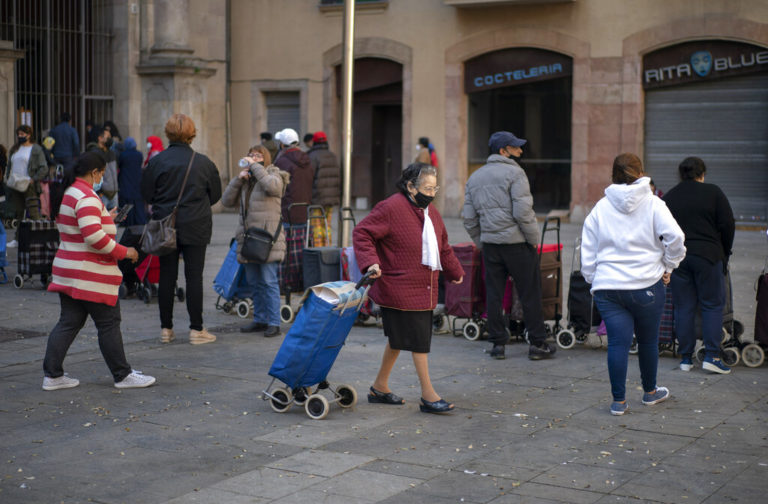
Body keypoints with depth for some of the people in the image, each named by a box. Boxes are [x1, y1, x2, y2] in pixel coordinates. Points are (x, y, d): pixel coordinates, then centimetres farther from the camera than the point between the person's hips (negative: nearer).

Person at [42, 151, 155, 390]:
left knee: (69, 322, 12)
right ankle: (122, 375, 9)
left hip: (67, 269, 10)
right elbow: (94, 237, -26)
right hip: (90, 275, -9)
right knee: (109, 324, 0)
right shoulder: (87, 198, -18)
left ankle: (52, 375, 12)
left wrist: (104, 219, 26)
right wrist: (123, 252, -16)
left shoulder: (67, 193, 13)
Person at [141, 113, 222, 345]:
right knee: (194, 276, 3)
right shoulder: (203, 162, -6)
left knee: (167, 276, 8)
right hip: (196, 228, -1)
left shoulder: (156, 161, -6)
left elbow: (146, 194, 1)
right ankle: (196, 329, 6)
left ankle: (166, 328, 14)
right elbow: (216, 194, 5)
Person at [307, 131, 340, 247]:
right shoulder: (334, 157, 11)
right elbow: (339, 177, 15)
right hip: (331, 198, 6)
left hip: (316, 198, -6)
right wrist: (338, 196, 21)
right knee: (327, 225, 12)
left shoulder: (312, 157, -10)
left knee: (316, 226, -4)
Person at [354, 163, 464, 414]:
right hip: (399, 289, -9)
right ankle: (428, 396, 0)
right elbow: (361, 233, -14)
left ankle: (380, 387, 27)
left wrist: (454, 272, 33)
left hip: (423, 290, 9)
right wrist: (370, 262, -26)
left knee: (399, 338, 15)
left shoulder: (431, 212, 14)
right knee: (418, 340, -6)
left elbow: (443, 247, 27)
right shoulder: (391, 208, -14)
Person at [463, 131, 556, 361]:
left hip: (490, 244, 6)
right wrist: (534, 239, -7)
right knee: (530, 294, 2)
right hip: (517, 243, -6)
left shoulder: (474, 178, 13)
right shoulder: (514, 173, -9)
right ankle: (537, 344, 6)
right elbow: (523, 212, -17)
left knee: (494, 294, 9)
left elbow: (469, 219, 13)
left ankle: (498, 343, 13)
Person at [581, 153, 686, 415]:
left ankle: (619, 401, 0)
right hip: (646, 285, -1)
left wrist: (593, 280, 17)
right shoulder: (653, 204, -1)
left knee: (618, 342, 1)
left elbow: (587, 252, 9)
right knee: (648, 340, 15)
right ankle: (650, 391, 32)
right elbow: (675, 237, -13)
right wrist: (667, 267, 1)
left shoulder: (600, 208, 6)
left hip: (607, 286, 1)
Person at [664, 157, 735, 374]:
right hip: (708, 256, -3)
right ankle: (712, 356, -3)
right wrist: (724, 254, 9)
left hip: (677, 257, 3)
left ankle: (686, 357, 9)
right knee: (713, 305, 3)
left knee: (683, 307, 7)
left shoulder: (668, 198, 7)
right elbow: (728, 225, -2)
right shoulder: (713, 192, -1)